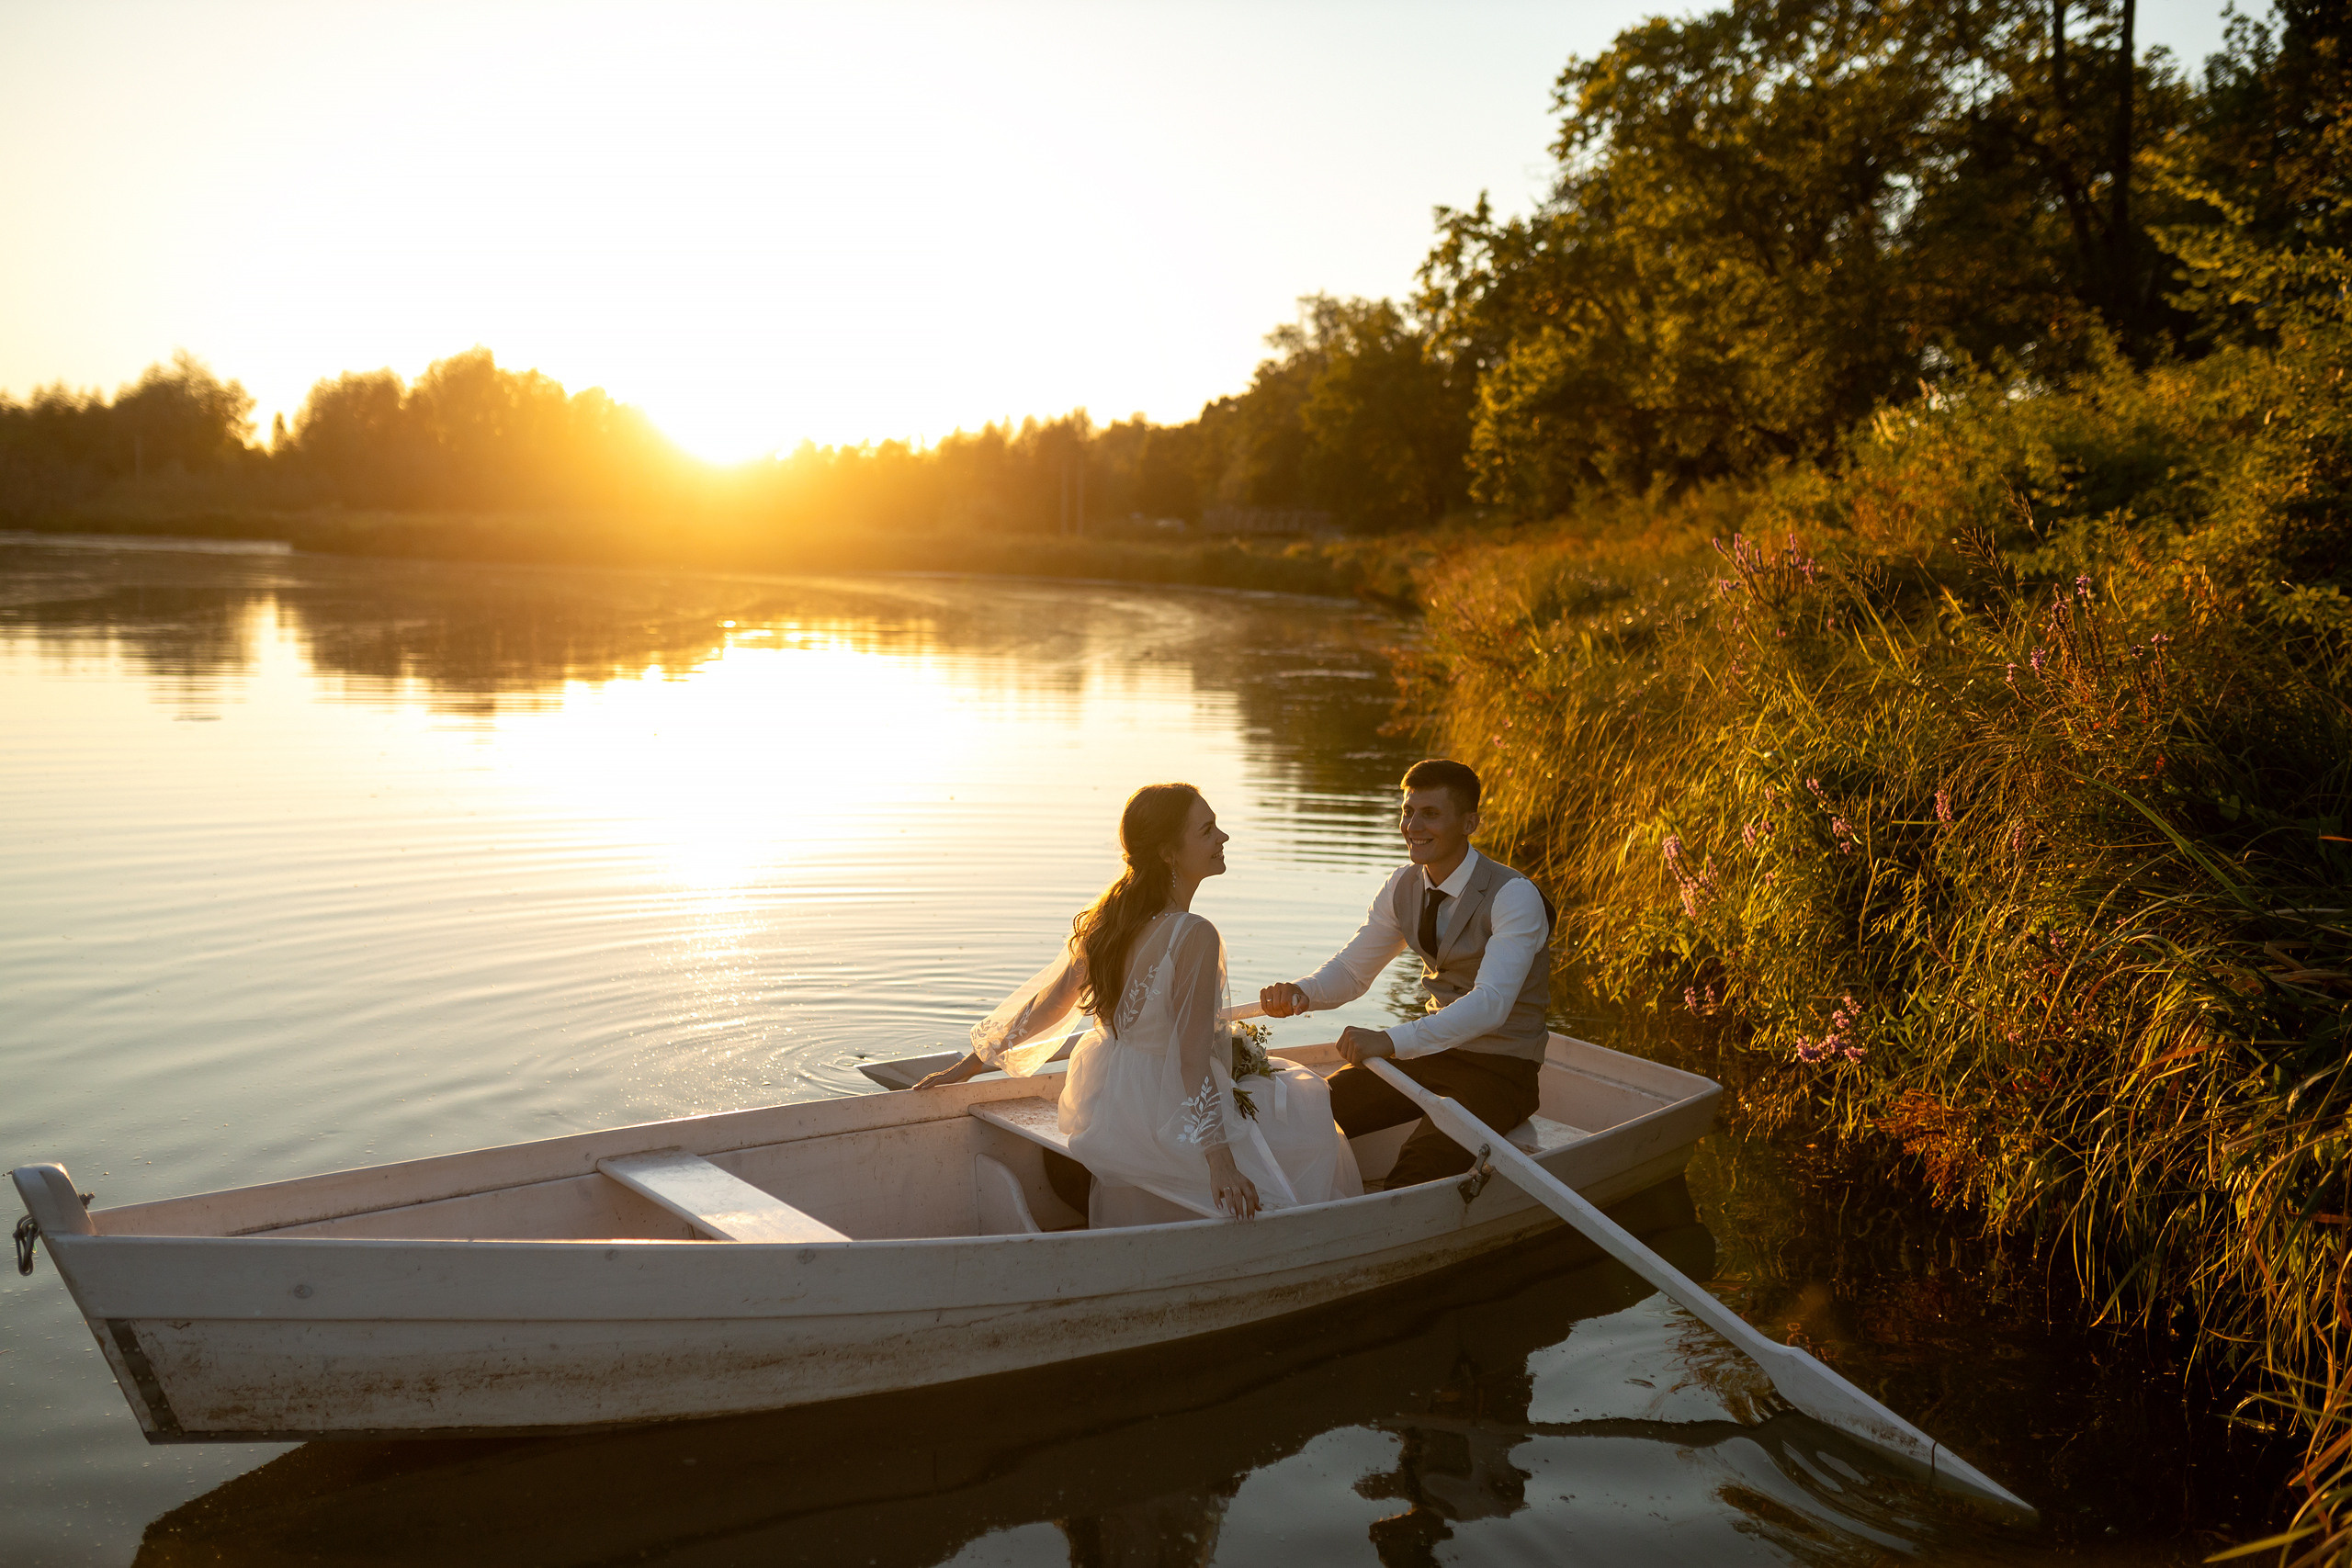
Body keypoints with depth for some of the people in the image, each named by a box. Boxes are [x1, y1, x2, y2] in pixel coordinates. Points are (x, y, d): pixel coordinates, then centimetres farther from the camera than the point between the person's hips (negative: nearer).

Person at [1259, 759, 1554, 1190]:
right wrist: (1299, 993, -15)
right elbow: (1352, 969, 9)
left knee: (1419, 1167, -32)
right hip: (1431, 1048, 7)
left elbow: (1491, 1002, -32)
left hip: (1499, 1070, -6)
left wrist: (1392, 1040, -44)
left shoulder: (1514, 897, -20)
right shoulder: (1404, 887, 1)